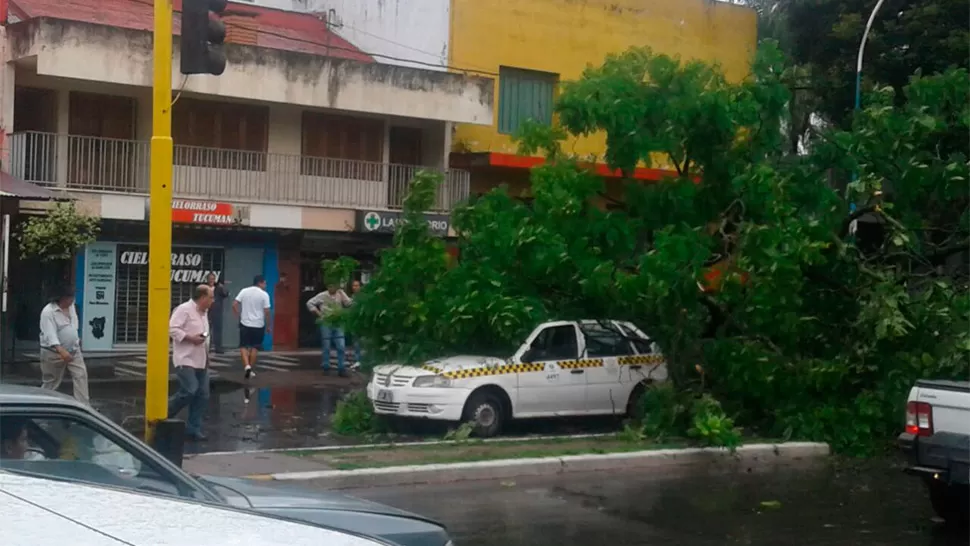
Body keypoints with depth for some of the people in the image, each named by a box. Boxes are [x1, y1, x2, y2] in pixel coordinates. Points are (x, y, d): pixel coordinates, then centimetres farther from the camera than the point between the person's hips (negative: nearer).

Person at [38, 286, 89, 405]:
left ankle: (84, 405, -6)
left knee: (81, 375, -5)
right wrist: (62, 351, -42)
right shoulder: (48, 311, -22)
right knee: (51, 381, 5)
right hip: (54, 352, -6)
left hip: (73, 350, 6)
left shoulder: (71, 306, 1)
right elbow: (50, 334, -31)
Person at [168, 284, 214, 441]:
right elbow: (172, 328, -20)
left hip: (200, 361, 9)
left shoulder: (204, 312, 16)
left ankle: (193, 429, 10)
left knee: (202, 395, 4)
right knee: (190, 391, -18)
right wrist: (190, 338, -23)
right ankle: (164, 414, 5)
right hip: (185, 359, -9)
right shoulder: (184, 309, -12)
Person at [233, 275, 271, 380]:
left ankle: (247, 366, -13)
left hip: (245, 323, 1)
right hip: (258, 325, -1)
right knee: (254, 347, 11)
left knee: (243, 346, 7)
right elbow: (266, 312, -9)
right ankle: (251, 369, 14)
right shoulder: (264, 294, -7)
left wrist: (239, 316, 11)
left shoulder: (244, 291, 1)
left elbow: (234, 305, -3)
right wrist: (268, 326, 2)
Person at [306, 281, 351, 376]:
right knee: (326, 347, 4)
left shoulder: (340, 295, 6)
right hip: (326, 324, -2)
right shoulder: (322, 296, 0)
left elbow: (349, 304, -5)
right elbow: (310, 303, 3)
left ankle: (341, 369, 2)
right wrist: (318, 313, -3)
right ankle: (326, 368, 15)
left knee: (341, 347, -4)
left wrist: (342, 293, -12)